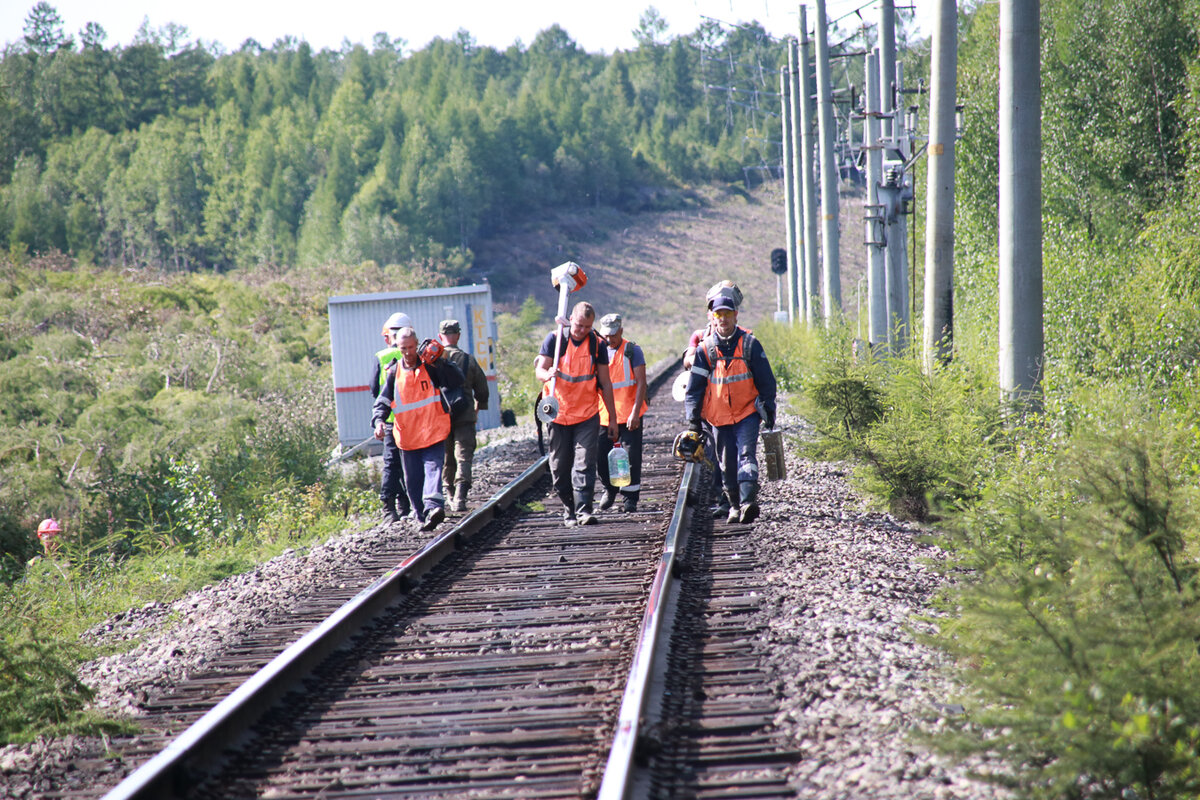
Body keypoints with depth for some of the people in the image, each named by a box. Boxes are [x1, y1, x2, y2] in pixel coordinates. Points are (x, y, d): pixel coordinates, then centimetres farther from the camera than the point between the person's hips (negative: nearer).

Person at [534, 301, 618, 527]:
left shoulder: (597, 345, 1)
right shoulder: (555, 339, -3)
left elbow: (605, 383, 6)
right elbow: (540, 369, -7)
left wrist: (612, 417, 7)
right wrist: (547, 374, -33)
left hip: (587, 415, 0)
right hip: (558, 413, 0)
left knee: (585, 463, -11)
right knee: (560, 466, 5)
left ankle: (584, 510, -15)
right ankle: (568, 509, 18)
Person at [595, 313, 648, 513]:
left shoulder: (632, 351, -4)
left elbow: (641, 383, -9)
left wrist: (635, 413, -18)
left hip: (629, 416, -4)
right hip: (603, 416, 4)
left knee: (631, 457, -3)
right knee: (601, 458, 5)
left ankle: (630, 497, 6)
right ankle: (609, 490, 27)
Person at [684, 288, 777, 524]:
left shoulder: (749, 344, -2)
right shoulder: (705, 348, 1)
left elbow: (766, 381, 4)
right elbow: (694, 387, 3)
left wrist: (769, 410, 3)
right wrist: (693, 418, -3)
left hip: (747, 413, -2)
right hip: (718, 417, 2)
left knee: (746, 454, -19)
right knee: (726, 464, 7)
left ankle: (748, 501, -30)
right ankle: (735, 505, 22)